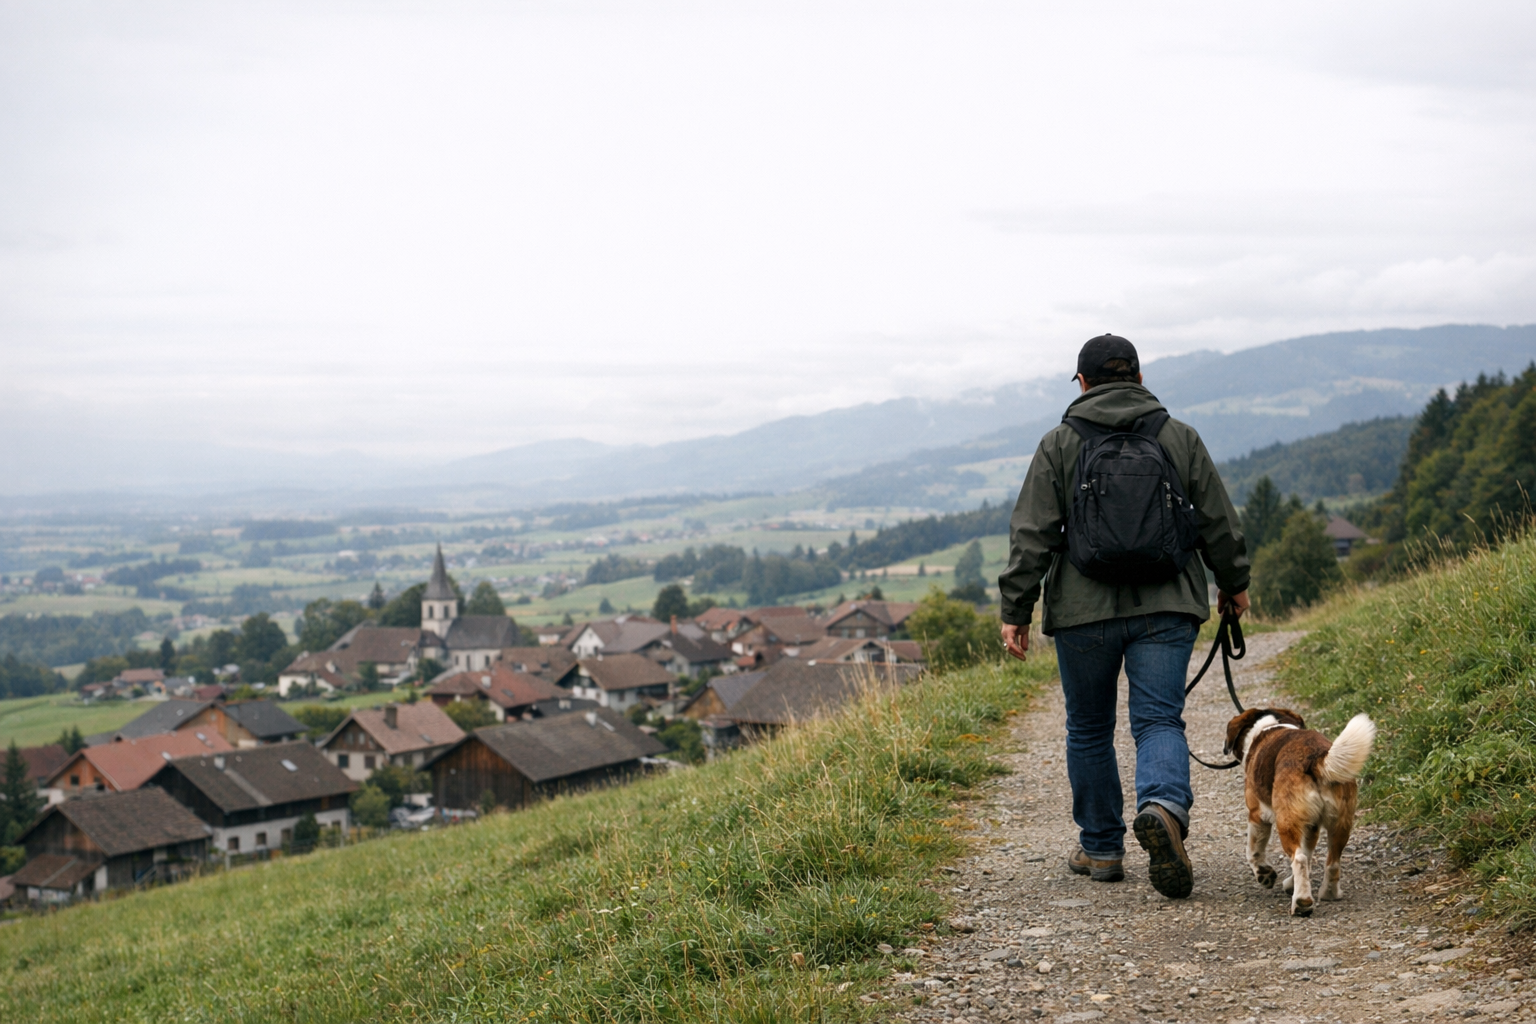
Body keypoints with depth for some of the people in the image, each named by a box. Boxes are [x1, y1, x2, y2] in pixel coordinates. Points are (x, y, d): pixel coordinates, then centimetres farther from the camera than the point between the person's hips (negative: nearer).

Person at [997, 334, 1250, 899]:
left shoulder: (1058, 445, 1)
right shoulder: (1180, 437, 7)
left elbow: (1031, 537, -4)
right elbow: (1219, 522, 10)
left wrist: (1016, 610, 0)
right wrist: (1233, 583, 25)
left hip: (1085, 611, -1)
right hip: (1165, 608, 1)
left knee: (1089, 730, 13)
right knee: (1159, 720, -2)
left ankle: (1100, 847, 21)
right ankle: (1163, 806, -32)